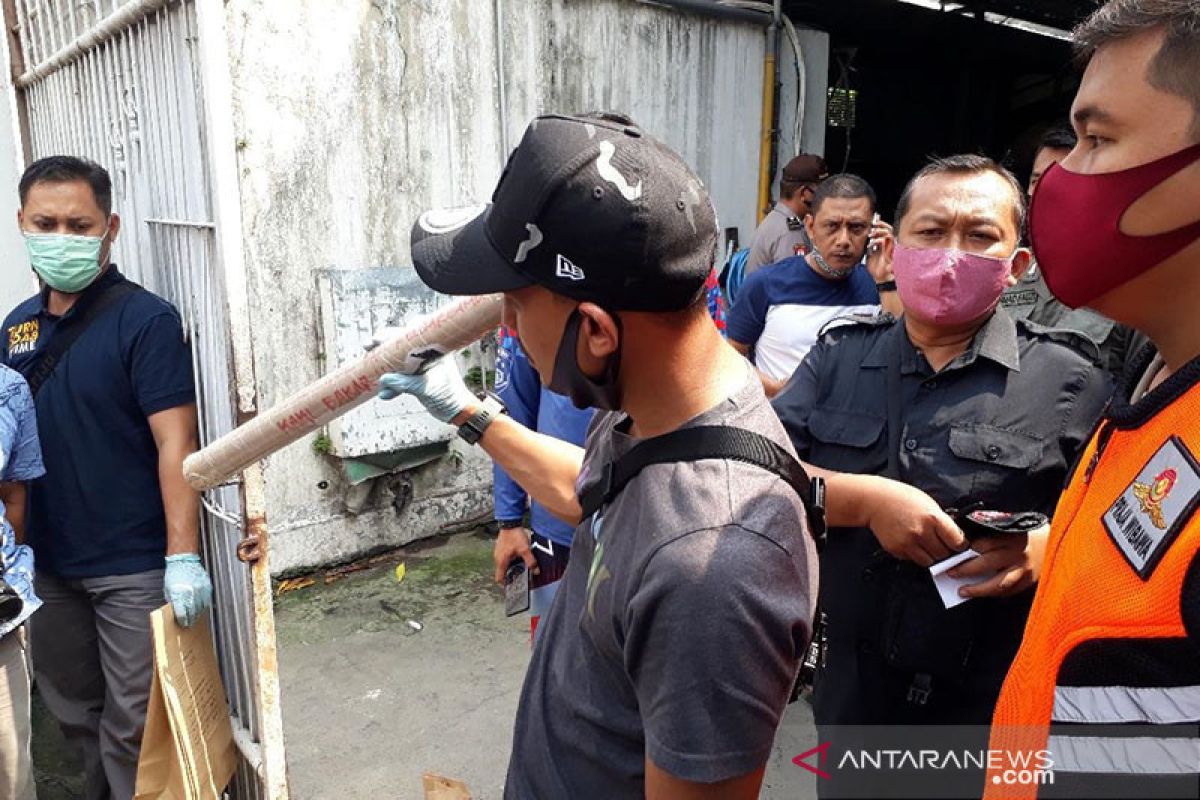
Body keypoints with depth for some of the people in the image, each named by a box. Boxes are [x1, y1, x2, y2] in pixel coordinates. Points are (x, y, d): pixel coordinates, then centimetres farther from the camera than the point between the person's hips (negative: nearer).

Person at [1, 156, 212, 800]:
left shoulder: (145, 320, -12)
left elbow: (175, 443, -18)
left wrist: (183, 557, -23)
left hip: (134, 568, -6)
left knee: (133, 727, 5)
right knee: (74, 713, 21)